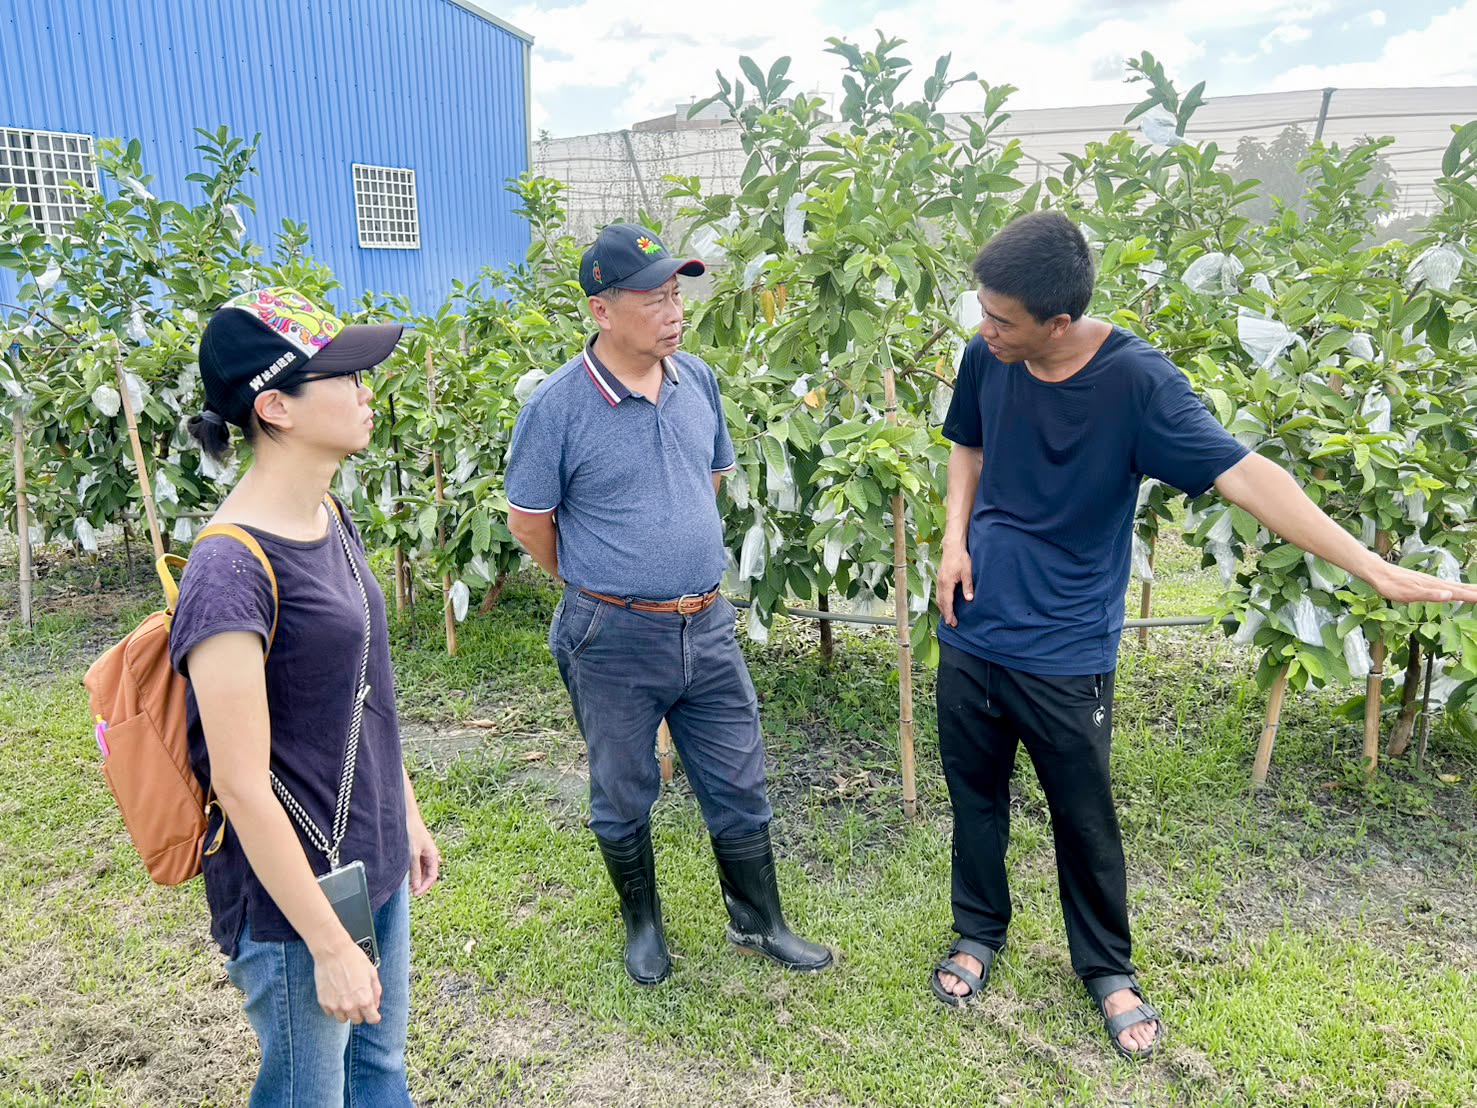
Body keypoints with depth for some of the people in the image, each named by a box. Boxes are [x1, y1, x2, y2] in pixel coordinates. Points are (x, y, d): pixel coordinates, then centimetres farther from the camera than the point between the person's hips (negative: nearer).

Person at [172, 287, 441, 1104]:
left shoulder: (326, 516, 0)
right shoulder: (232, 571, -26)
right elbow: (241, 787, -22)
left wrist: (407, 813, 16)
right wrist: (331, 945, -16)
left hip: (371, 860, 7)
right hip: (294, 893, -7)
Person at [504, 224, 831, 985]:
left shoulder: (697, 380, 1)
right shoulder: (558, 406, -15)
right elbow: (528, 520, -5)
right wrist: (599, 590, 5)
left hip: (707, 627, 5)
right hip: (613, 640, -4)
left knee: (739, 788, 15)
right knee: (623, 799, 15)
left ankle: (758, 922, 37)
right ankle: (642, 924, 40)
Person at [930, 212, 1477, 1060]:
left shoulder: (1136, 380, -18)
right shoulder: (985, 358, -5)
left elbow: (1242, 473, -23)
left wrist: (1375, 567, -28)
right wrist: (955, 537, -1)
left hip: (1065, 653, -3)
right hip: (970, 634, 4)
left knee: (1086, 821, 12)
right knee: (976, 798, 17)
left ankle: (1107, 967, 37)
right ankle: (980, 932, 41)